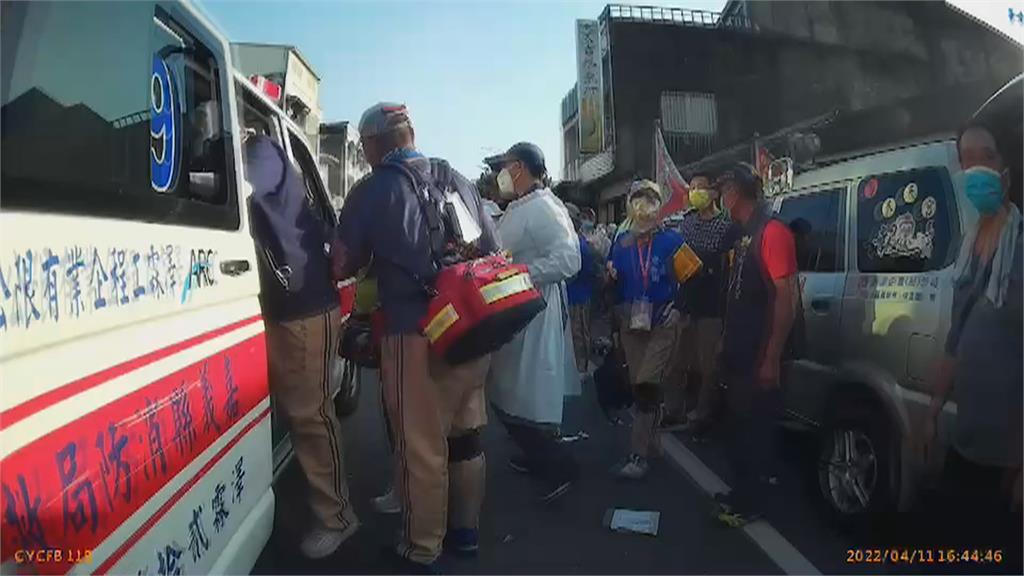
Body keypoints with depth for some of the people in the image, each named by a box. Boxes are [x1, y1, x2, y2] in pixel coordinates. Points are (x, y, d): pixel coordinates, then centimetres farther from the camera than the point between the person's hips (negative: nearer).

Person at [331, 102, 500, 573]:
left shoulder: (372, 191, -4)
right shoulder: (457, 180, 10)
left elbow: (342, 267, 3)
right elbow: (493, 249, 14)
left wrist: (376, 260, 25)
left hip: (416, 334, -6)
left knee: (420, 446, 6)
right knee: (465, 435, 18)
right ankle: (465, 530, 33)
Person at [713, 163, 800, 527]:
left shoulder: (772, 231, -15)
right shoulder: (745, 235, 12)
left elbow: (787, 298, -21)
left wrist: (773, 359, -22)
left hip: (760, 356, -9)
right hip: (739, 353, 9)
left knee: (756, 426, 4)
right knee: (737, 424, 17)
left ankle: (750, 503, 18)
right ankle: (741, 493, 32)